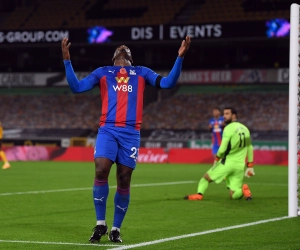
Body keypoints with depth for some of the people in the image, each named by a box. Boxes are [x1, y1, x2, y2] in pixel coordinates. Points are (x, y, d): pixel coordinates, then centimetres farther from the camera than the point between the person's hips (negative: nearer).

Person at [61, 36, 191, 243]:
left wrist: (180, 57, -2)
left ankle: (116, 229, 12)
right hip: (107, 130, -1)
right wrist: (67, 60, 0)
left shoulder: (141, 73, 18)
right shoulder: (103, 72, 17)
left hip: (130, 132, 1)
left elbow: (167, 83, 6)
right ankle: (100, 224, -5)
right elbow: (76, 87, 8)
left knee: (124, 181, 0)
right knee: (101, 172, -18)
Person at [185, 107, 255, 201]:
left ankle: (199, 194, -8)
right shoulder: (245, 128, 14)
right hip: (240, 166, 5)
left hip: (227, 162, -5)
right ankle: (243, 189, -21)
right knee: (234, 195, 7)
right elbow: (250, 148, 18)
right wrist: (250, 166, 22)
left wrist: (217, 158, 5)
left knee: (206, 178, 13)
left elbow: (223, 148, -14)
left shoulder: (229, 128, -9)